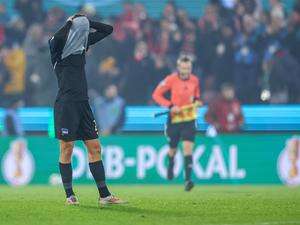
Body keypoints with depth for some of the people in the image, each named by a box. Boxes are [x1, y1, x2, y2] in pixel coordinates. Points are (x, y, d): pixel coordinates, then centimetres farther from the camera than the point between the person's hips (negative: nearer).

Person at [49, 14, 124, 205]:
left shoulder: (84, 41, 13)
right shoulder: (58, 44, -7)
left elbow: (108, 30, 18)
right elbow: (57, 37, -31)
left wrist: (86, 21, 4)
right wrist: (70, 22, -14)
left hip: (83, 103, 7)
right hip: (66, 103, -7)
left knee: (95, 147, 4)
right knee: (67, 149, -1)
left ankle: (104, 195, 6)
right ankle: (70, 195, 7)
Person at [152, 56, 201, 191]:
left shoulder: (195, 80, 0)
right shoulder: (171, 79, -11)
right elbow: (156, 95, -8)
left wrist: (196, 101, -1)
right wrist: (170, 106, -19)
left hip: (189, 119, 1)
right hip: (174, 118, -1)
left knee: (188, 148, -15)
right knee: (172, 149, 14)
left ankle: (188, 180, -20)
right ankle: (170, 166, 50)